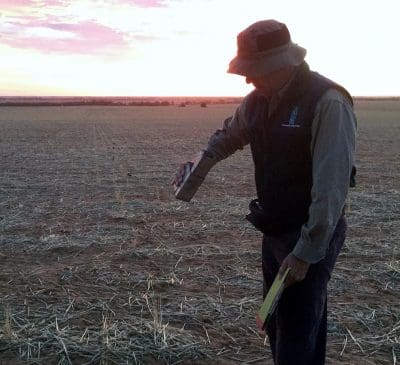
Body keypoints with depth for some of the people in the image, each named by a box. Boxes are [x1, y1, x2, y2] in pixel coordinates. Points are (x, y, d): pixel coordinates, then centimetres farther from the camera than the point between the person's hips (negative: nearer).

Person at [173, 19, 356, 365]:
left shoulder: (328, 102, -22)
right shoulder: (258, 101, 2)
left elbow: (331, 187, -25)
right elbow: (229, 135, 22)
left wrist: (306, 252, -23)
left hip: (312, 237, -7)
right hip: (275, 232, 8)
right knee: (277, 327, 20)